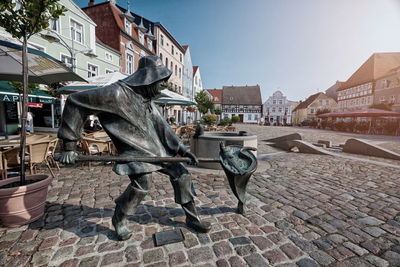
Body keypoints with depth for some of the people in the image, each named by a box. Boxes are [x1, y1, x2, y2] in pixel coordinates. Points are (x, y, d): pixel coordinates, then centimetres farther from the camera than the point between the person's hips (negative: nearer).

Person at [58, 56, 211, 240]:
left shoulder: (147, 99, 9)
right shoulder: (118, 93, -17)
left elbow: (162, 127, 9)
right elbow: (75, 102, -12)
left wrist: (182, 149, 3)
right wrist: (69, 145, -10)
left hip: (155, 147, 7)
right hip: (135, 149, -7)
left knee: (182, 174, 2)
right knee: (142, 184, -22)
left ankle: (192, 218, 19)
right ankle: (118, 218, 13)